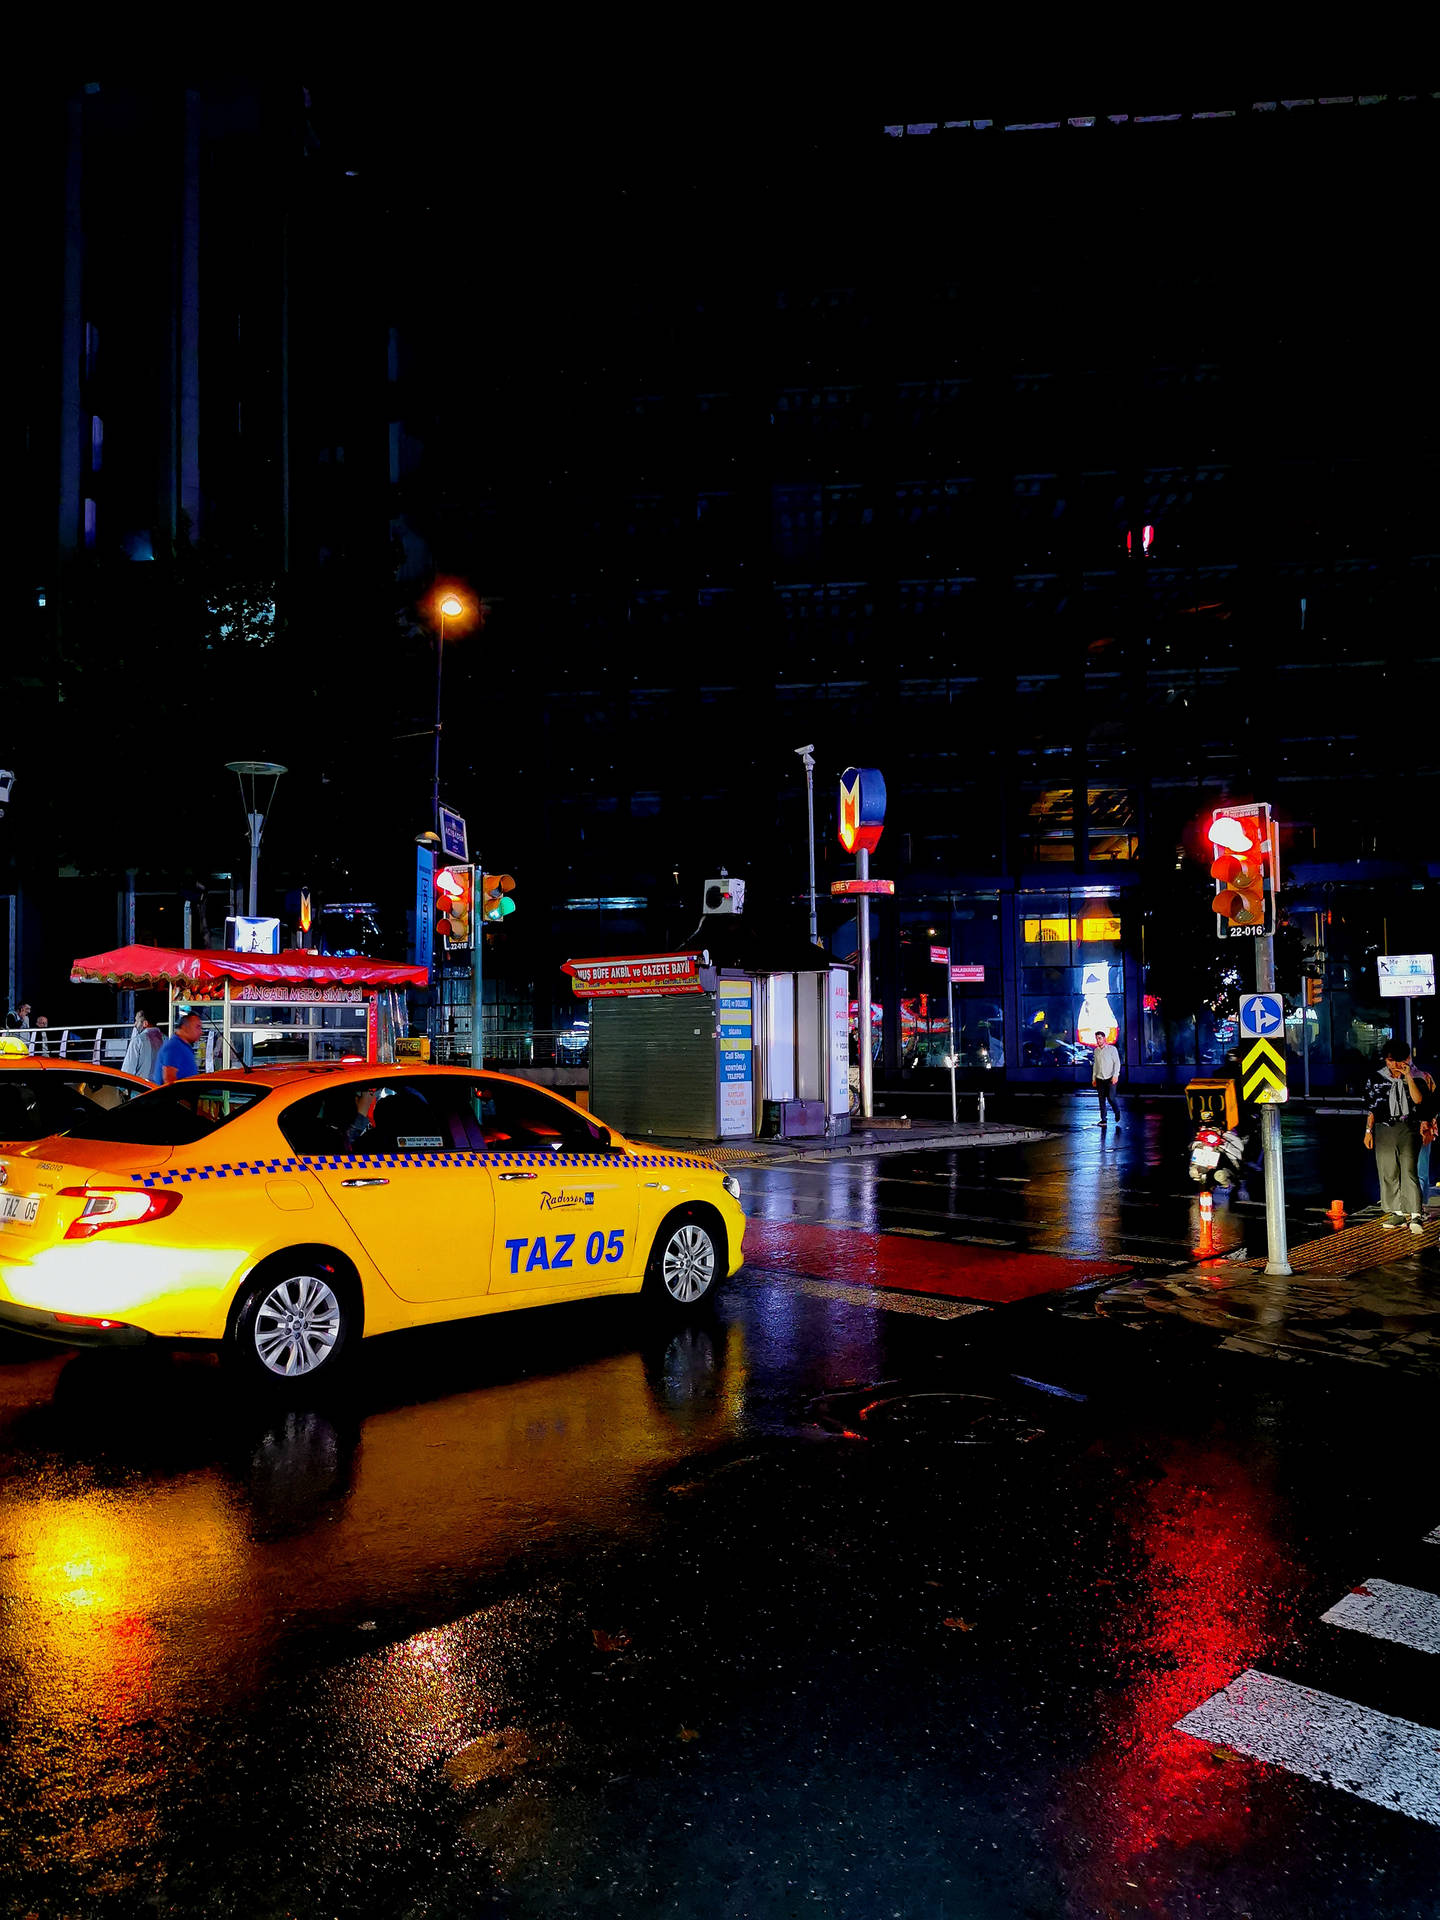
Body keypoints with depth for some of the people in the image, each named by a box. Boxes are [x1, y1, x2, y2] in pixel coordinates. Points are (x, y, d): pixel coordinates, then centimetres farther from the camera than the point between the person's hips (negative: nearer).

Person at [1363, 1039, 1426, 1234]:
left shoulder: (1414, 1077, 3)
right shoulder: (1378, 1079, 8)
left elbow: (1418, 1099, -13)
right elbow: (1371, 1108, 12)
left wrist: (1409, 1078, -17)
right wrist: (1368, 1130, 9)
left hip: (1408, 1129, -3)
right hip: (1384, 1130, 3)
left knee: (1409, 1171, -11)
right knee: (1388, 1172, 4)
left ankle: (1415, 1215, -12)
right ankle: (1398, 1213, 12)